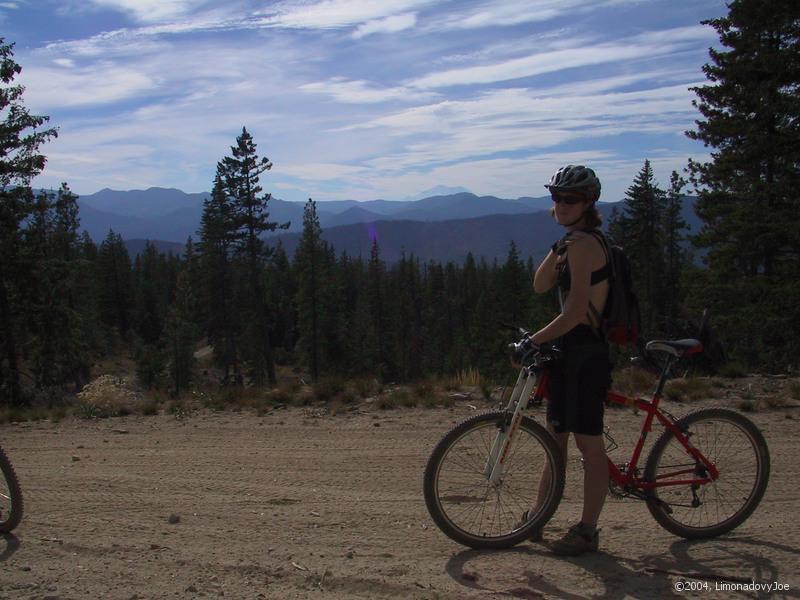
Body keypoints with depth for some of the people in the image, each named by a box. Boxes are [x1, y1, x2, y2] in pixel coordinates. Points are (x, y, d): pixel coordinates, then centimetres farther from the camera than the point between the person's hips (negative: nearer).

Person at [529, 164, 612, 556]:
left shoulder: (583, 243, -16)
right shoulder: (574, 242, 14)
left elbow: (576, 311, -22)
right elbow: (540, 286, 6)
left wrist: (533, 342, -18)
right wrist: (558, 247, -3)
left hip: (586, 353, -10)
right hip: (569, 351, 10)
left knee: (589, 445, -1)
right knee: (555, 439, 16)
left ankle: (587, 532, 10)